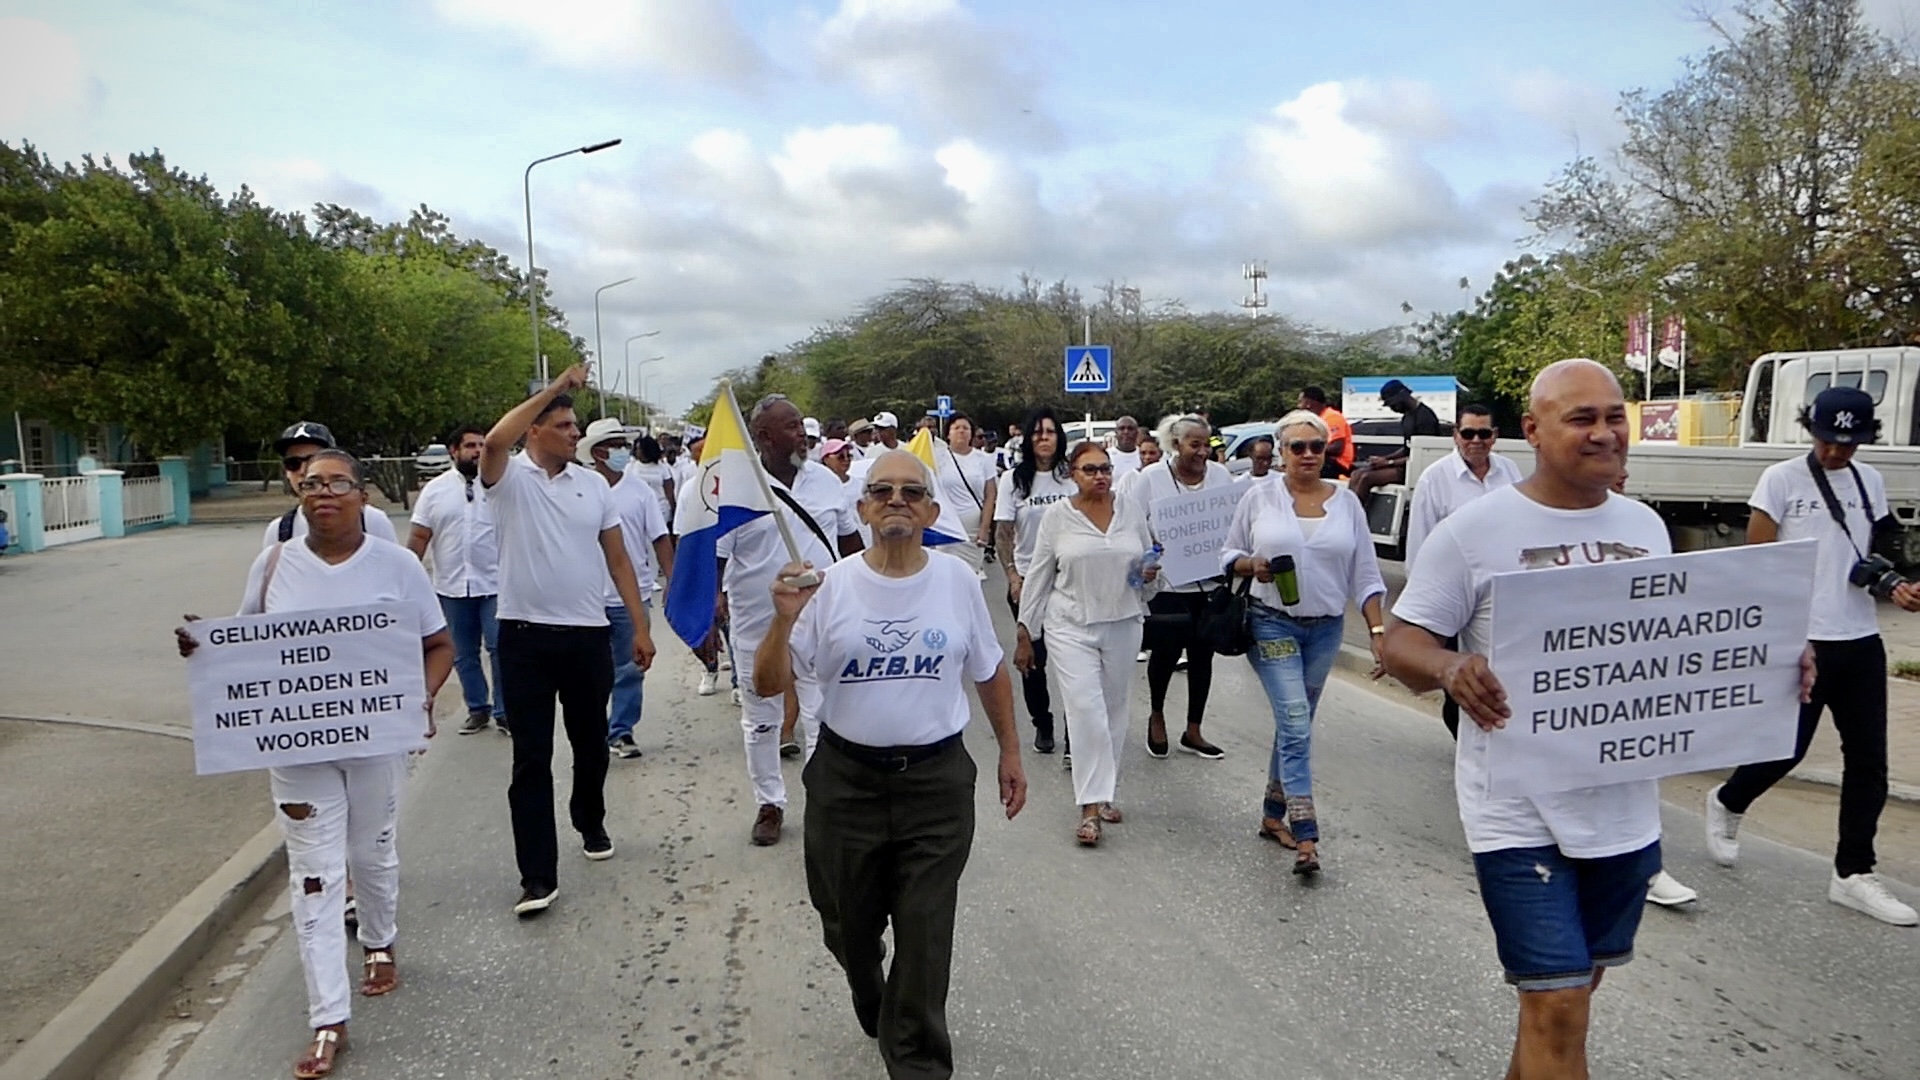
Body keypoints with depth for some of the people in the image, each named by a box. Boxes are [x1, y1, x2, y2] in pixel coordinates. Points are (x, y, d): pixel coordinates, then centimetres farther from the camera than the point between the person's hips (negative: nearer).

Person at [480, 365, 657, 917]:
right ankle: (538, 876, 4)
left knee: (591, 744, 17)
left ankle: (591, 824, 43)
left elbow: (618, 558, 9)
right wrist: (554, 388, -25)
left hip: (588, 634, 3)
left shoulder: (593, 483, 6)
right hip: (526, 636, -3)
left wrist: (640, 626, 5)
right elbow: (495, 441, -30)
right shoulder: (510, 477, -5)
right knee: (531, 758, 0)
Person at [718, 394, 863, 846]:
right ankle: (769, 804, 31)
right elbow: (714, 556, -6)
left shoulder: (825, 480, 2)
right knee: (761, 722, 13)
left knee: (823, 716, 5)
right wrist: (713, 605, -9)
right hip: (757, 626, -2)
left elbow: (848, 538, 13)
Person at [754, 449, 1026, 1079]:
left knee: (926, 940, 3)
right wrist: (784, 621, -25)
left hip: (937, 780, 0)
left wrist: (1010, 753, 13)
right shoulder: (830, 586, -7)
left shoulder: (957, 582, -2)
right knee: (849, 928, 19)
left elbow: (990, 674, 10)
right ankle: (874, 1010, 51)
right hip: (846, 780, 1)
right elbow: (768, 685, -8)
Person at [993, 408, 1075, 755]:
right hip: (1027, 579, 0)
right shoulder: (1013, 478, -1)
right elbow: (1002, 533, -1)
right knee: (1033, 655, 7)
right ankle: (1042, 723, 23)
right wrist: (1013, 575, -9)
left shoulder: (1071, 477, 1)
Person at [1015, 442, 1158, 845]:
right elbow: (1038, 576, 2)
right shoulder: (1056, 516, -3)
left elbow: (1150, 565, 15)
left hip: (1122, 625, 3)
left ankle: (1104, 792, 26)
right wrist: (1025, 633, 2)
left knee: (1114, 711, 10)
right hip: (1071, 627, -3)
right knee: (1086, 711, -12)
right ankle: (1090, 807, -7)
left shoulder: (1130, 510, 4)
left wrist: (1150, 576, -9)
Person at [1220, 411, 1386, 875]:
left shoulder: (1346, 502, 3)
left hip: (1325, 628, 3)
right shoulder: (1259, 497, -2)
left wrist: (1377, 631, -4)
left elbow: (1365, 575, 4)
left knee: (1295, 722, 13)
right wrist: (1252, 564, -16)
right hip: (1272, 623, -3)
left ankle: (1273, 814, 28)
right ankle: (1305, 835, -13)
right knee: (1295, 720, -13)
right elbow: (1228, 554, 6)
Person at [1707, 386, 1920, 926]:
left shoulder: (1871, 483, 11)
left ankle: (1854, 873, 16)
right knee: (1788, 749, 0)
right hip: (1801, 641, -6)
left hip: (1861, 642, 6)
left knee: (1868, 760, 6)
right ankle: (1727, 804, 29)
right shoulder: (1782, 479, -6)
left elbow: (1873, 556, 20)